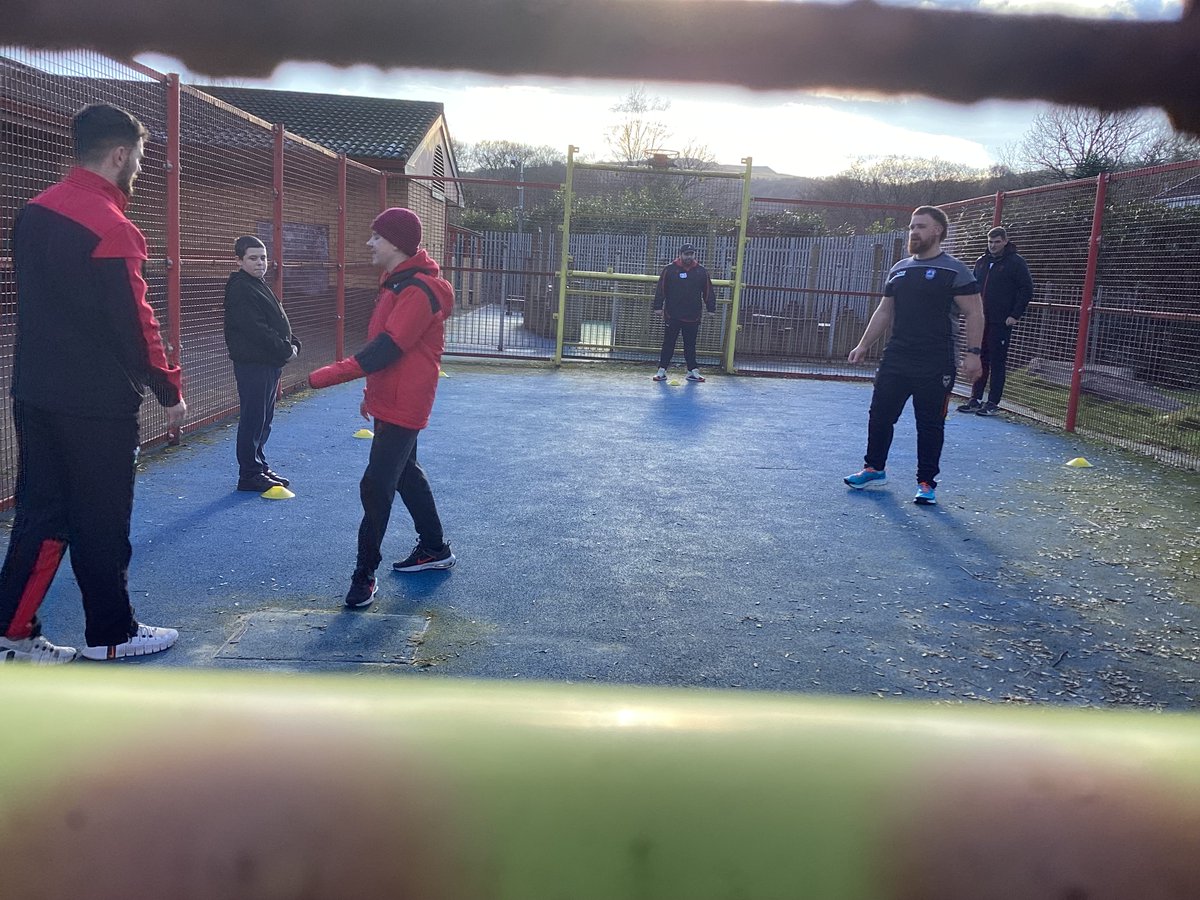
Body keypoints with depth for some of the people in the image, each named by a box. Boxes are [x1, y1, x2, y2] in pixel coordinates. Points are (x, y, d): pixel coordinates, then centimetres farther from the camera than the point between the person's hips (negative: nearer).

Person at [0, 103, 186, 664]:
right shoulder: (110, 226, -17)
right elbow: (133, 322, -17)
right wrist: (170, 390, -8)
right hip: (97, 401, -8)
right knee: (101, 521, 4)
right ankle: (110, 634, 18)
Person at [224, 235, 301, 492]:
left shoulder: (259, 286, 17)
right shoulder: (239, 289, -13)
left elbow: (278, 322, 20)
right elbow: (255, 329, -21)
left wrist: (292, 343, 3)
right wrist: (285, 349, -15)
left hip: (270, 363, 10)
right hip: (252, 363, -10)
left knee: (263, 419, 15)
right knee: (253, 420, -4)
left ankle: (260, 468, 24)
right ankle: (250, 475, 3)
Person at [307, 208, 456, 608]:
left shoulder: (418, 290, -21)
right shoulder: (397, 283, 11)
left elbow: (387, 348, -28)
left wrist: (330, 375, -27)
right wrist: (372, 393, 23)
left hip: (402, 407, -11)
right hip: (390, 402, 11)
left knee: (376, 486, -8)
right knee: (406, 474, 21)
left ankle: (365, 575, 3)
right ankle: (435, 548, 36)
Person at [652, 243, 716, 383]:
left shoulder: (701, 271, 5)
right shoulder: (669, 270, -2)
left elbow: (708, 292, 6)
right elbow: (660, 289, -3)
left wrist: (711, 308, 2)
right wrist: (658, 307, -7)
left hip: (693, 317, 2)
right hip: (672, 315, -2)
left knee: (690, 345, 10)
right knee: (668, 344, 4)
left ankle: (693, 371, 15)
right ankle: (662, 370, 9)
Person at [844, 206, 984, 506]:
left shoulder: (955, 271, -5)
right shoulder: (899, 269, 13)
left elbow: (974, 314, -7)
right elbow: (884, 312, 19)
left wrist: (972, 353, -15)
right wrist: (864, 345, 15)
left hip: (935, 367, -5)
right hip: (895, 360, 6)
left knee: (930, 425, 2)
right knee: (880, 414, 8)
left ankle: (926, 482, 14)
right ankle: (874, 469, 24)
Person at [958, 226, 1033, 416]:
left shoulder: (1016, 262, -3)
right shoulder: (981, 262, 14)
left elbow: (1027, 290, -5)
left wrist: (1015, 315, -11)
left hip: (1001, 322, -6)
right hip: (981, 320, 6)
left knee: (997, 363, -2)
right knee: (979, 360, 8)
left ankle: (993, 403, 3)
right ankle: (975, 400, 14)